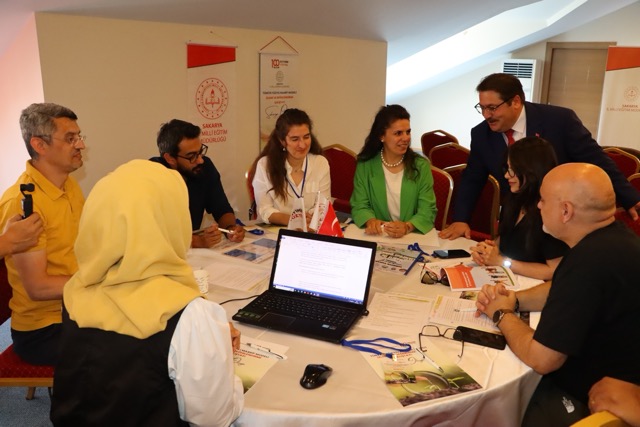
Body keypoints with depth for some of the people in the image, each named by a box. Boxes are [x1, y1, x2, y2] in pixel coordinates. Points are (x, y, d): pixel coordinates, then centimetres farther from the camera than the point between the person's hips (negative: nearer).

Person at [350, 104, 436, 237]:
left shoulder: (421, 166, 1)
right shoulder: (365, 165, 1)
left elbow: (427, 210, -5)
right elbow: (359, 206, 1)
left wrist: (407, 227, -25)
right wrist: (370, 221, -22)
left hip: (413, 237, -1)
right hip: (377, 236, 1)